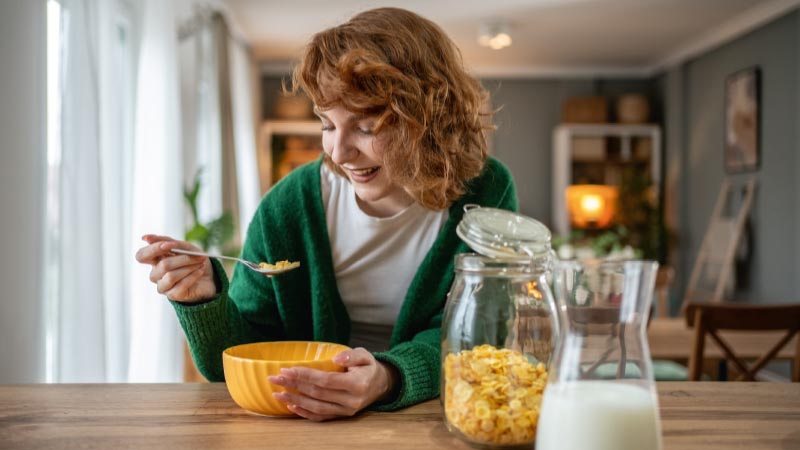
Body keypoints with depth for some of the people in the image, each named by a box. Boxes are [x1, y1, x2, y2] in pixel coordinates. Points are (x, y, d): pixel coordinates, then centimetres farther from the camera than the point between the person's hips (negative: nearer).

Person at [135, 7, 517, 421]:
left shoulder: (485, 193, -9)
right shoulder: (289, 208, -8)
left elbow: (459, 339, -12)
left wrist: (388, 379, -32)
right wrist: (205, 298, -22)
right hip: (307, 429, 0)